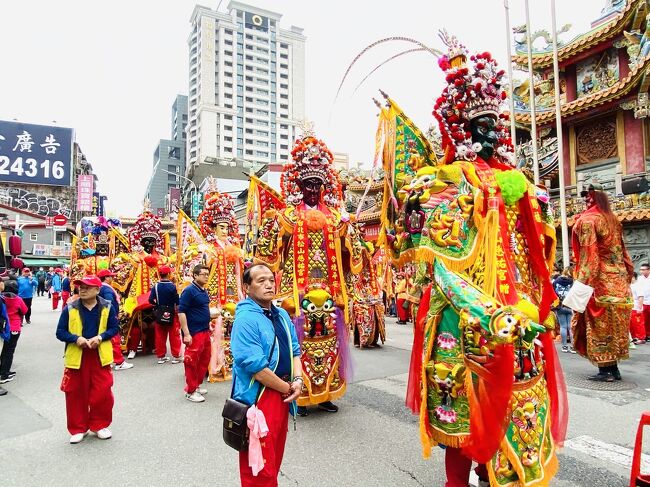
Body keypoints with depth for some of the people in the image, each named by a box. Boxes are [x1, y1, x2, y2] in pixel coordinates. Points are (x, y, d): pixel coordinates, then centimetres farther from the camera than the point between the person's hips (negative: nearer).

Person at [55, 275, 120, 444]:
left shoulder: (107, 307, -4)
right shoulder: (70, 309, -4)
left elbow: (114, 327, 1)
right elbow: (60, 332, -1)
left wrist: (100, 337, -16)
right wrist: (76, 338, -19)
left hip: (100, 356, 0)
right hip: (76, 356, 1)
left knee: (103, 392, 2)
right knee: (75, 394, 8)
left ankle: (100, 425, 24)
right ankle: (78, 429, 26)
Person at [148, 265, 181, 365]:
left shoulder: (156, 286, -4)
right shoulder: (172, 286, -12)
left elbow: (151, 300, -9)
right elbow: (177, 301, -12)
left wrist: (157, 304, 9)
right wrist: (178, 310, 4)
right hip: (171, 314, -3)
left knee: (160, 336, 10)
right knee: (174, 336, 5)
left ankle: (161, 356, 17)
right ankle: (176, 356, 8)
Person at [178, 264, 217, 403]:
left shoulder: (204, 291, 11)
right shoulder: (189, 290, -14)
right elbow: (181, 312, -18)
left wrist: (211, 314, 8)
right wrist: (186, 334, -21)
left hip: (205, 331, 9)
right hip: (194, 333, -9)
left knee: (204, 359, 16)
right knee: (192, 362, 0)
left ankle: (197, 385, 31)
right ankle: (190, 391, 12)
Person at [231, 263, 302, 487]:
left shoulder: (282, 315, 8)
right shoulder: (246, 318, -19)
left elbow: (294, 351, 13)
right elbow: (255, 366, -24)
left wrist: (298, 380, -5)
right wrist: (288, 388, -14)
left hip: (282, 397, 8)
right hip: (258, 399, -8)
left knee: (274, 460, 22)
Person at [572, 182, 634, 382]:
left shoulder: (587, 220, -11)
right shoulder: (612, 220, 11)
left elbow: (589, 255, -17)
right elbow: (622, 251, 15)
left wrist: (583, 284, -18)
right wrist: (627, 276, 20)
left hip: (600, 281, -7)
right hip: (618, 280, 7)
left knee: (600, 325, 0)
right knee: (613, 324, 12)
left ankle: (606, 370, 3)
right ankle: (613, 369, 18)